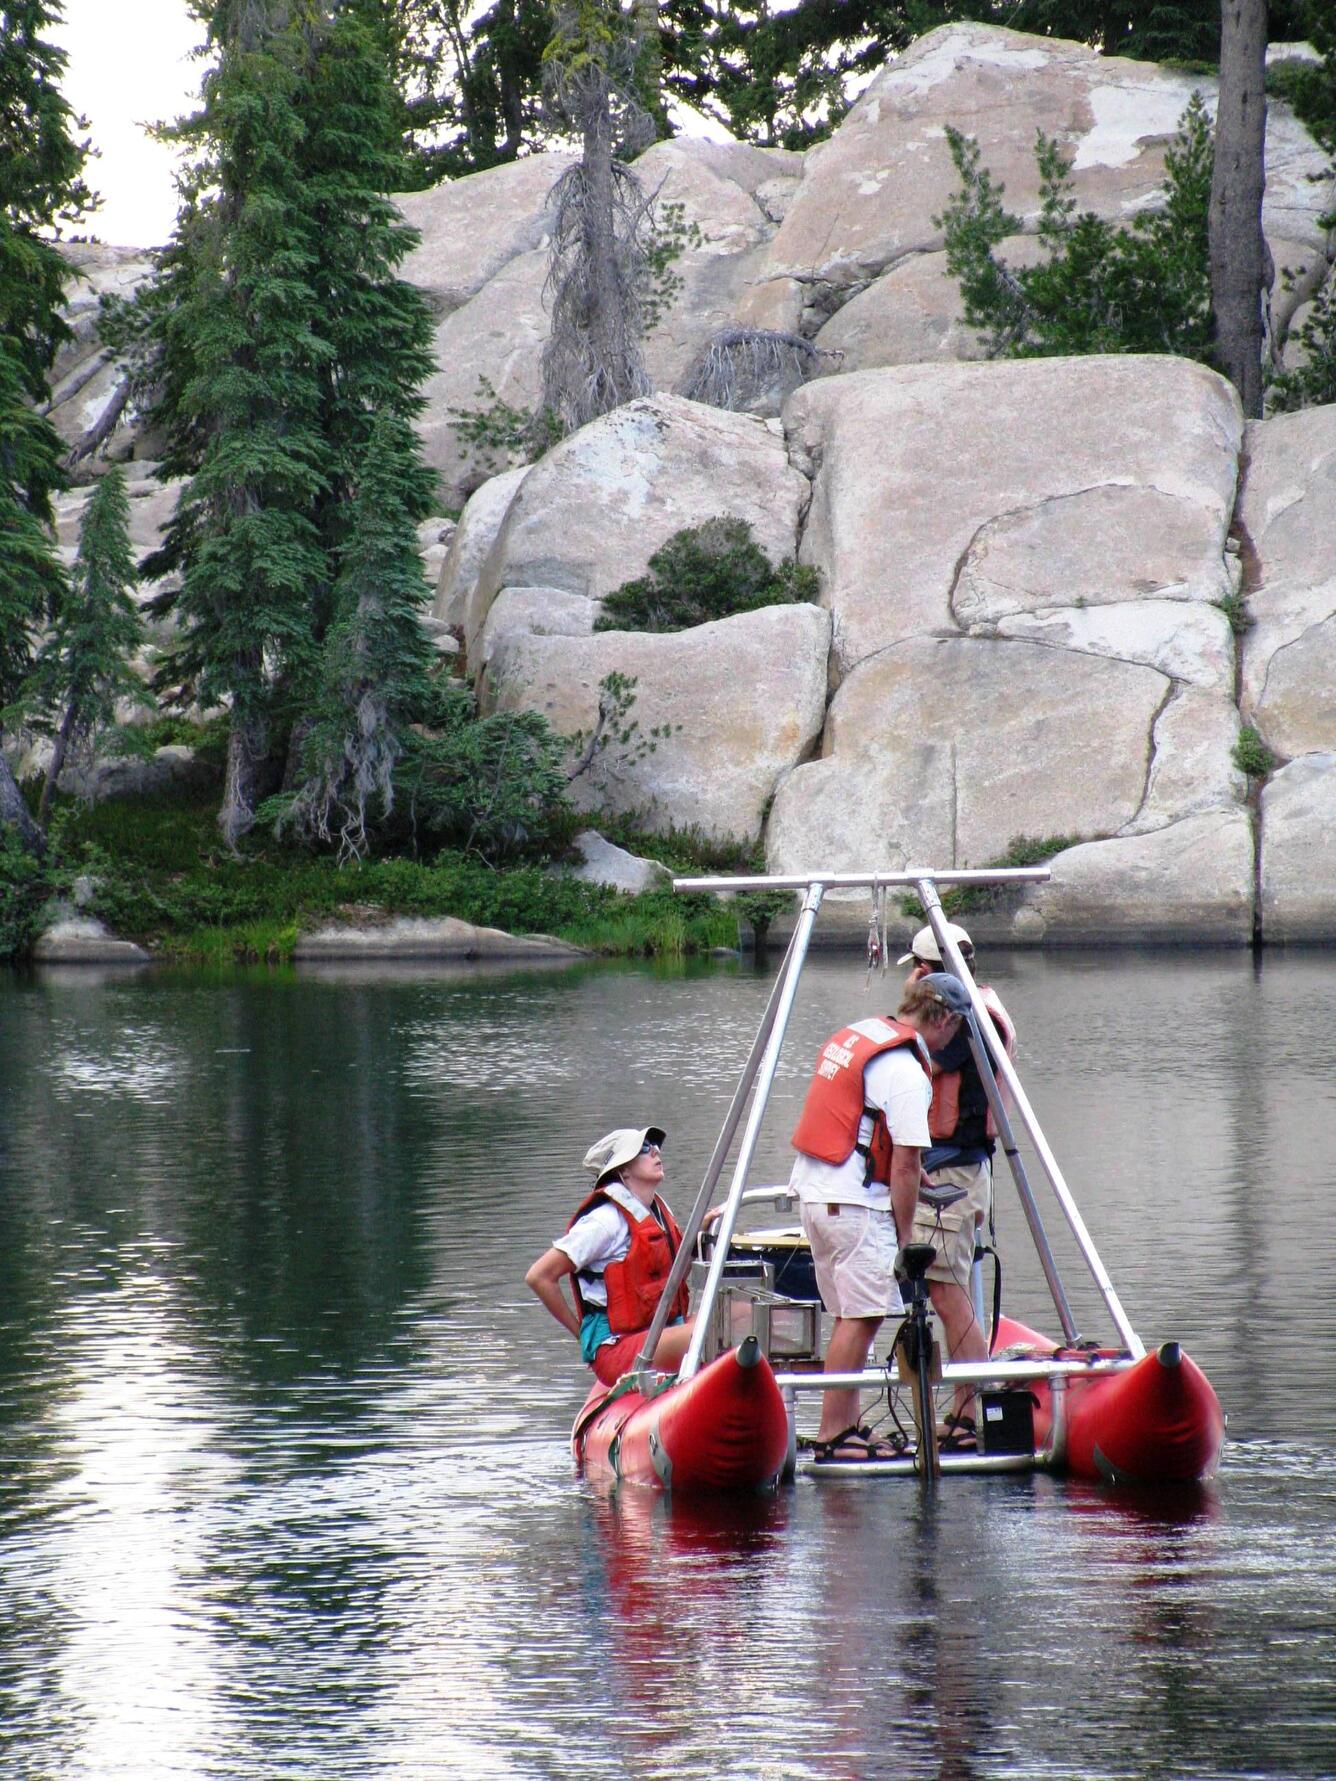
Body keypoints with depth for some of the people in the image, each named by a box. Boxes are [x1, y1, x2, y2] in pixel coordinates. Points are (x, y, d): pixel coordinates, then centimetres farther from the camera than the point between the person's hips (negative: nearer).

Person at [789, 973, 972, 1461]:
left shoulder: (854, 1034, 12)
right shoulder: (907, 1073, -16)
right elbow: (904, 1167, -16)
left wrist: (908, 1172, 27)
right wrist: (906, 1236, -7)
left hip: (813, 1190, 9)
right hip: (855, 1202, -9)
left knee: (851, 1316, 15)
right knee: (861, 1319, -5)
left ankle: (847, 1427, 17)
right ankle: (832, 1436, -5)